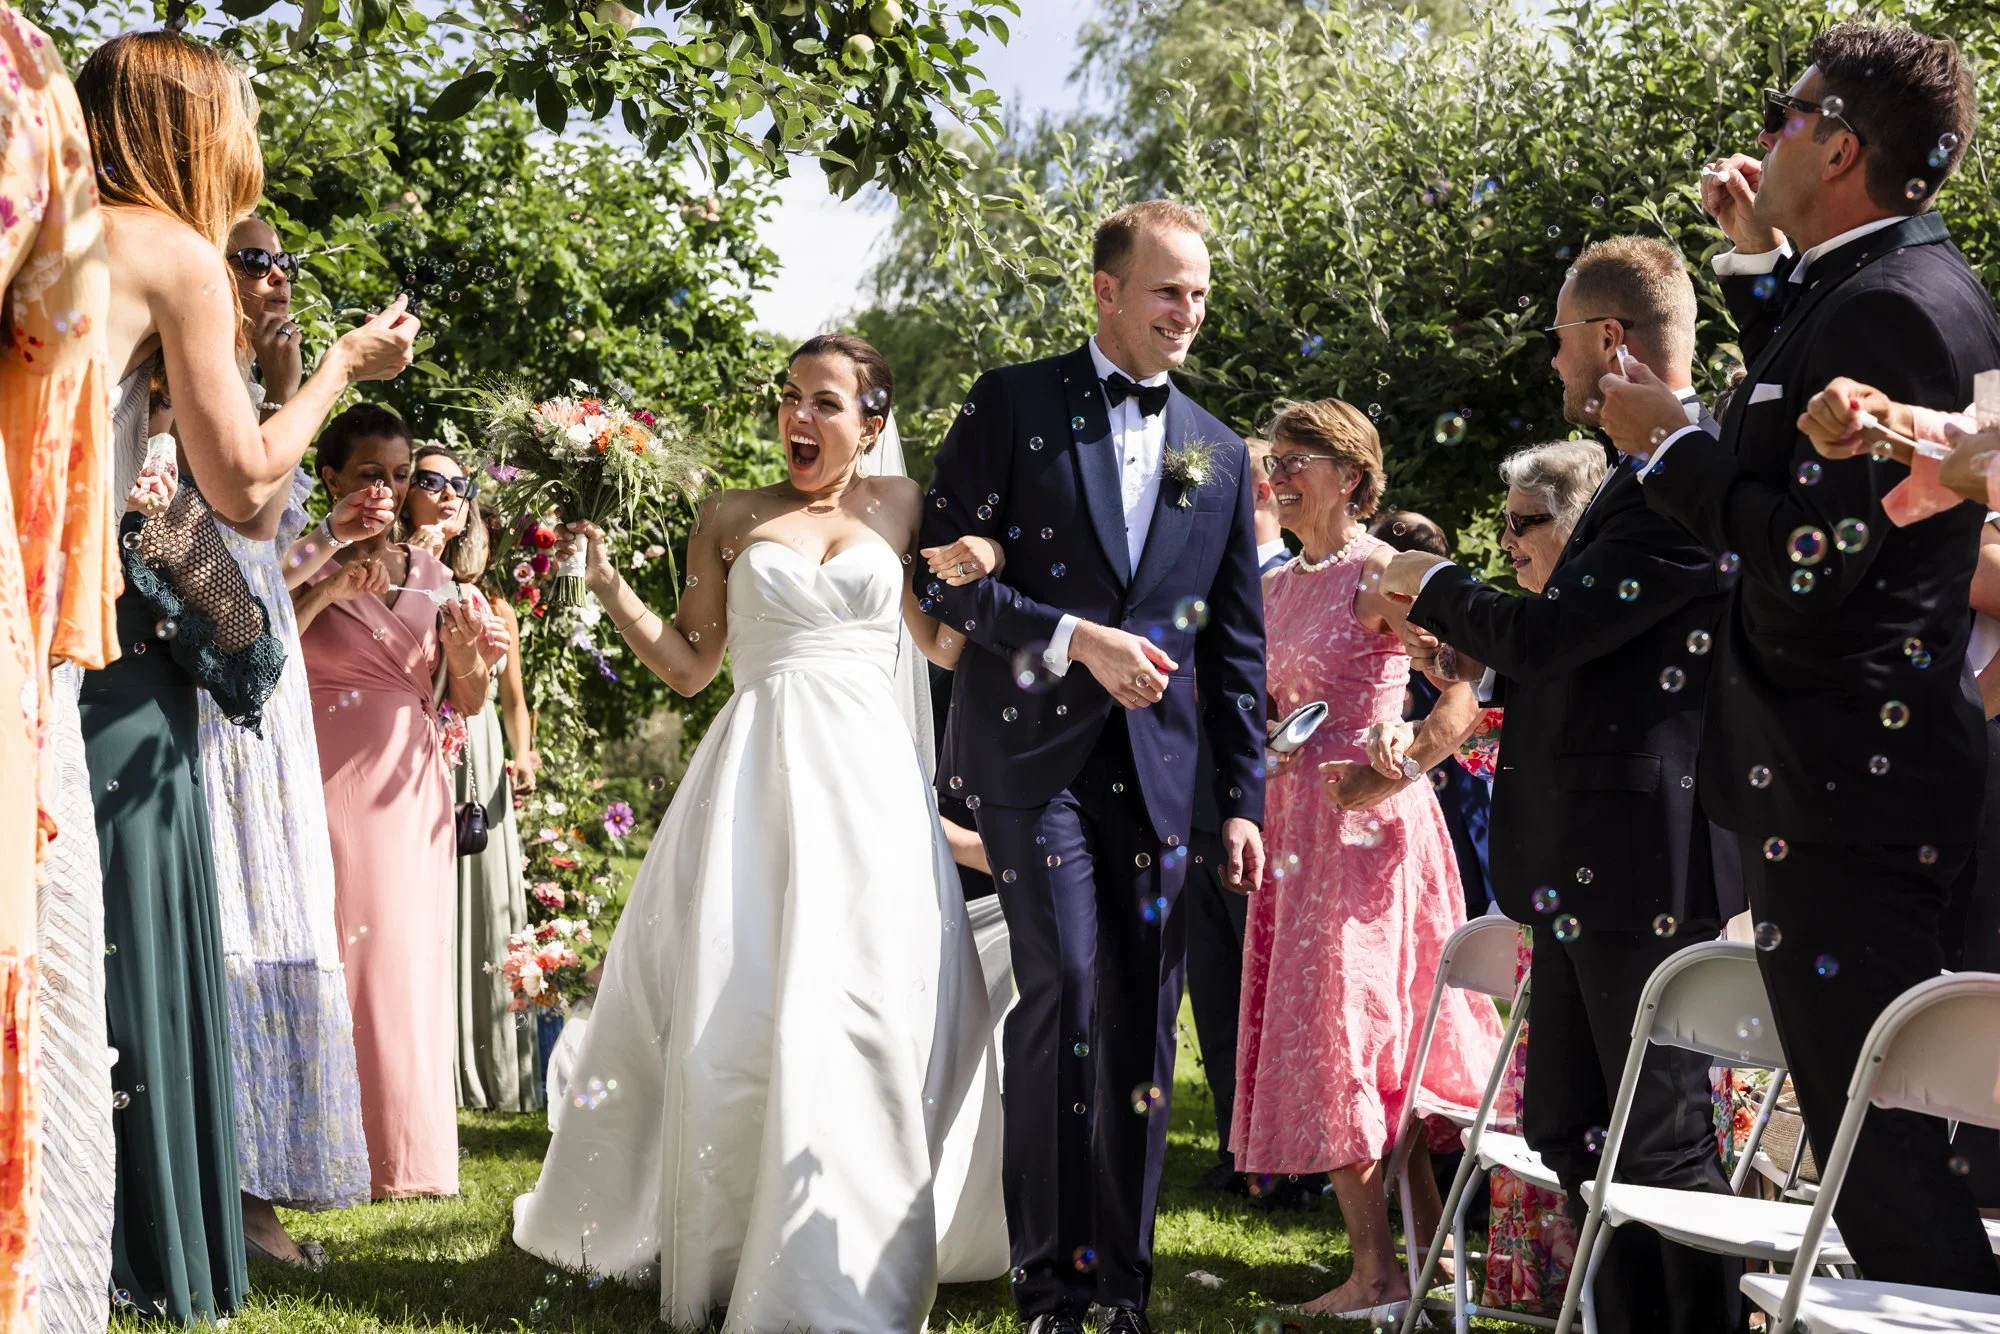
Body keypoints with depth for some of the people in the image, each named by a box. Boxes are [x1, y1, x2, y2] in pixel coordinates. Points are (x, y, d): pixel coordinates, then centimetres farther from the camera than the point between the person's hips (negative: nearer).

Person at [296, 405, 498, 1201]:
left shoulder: (431, 576, 13)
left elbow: (466, 703, 13)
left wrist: (468, 659, -7)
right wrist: (328, 587, -20)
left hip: (409, 789, 4)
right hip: (329, 785, -4)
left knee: (409, 962, 6)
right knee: (334, 957, -5)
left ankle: (406, 1154, 13)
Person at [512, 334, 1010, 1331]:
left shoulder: (898, 505, 11)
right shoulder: (733, 517, 9)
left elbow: (943, 643, 13)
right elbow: (689, 664, 9)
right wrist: (608, 586, -2)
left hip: (868, 775, 0)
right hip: (756, 773, 0)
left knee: (868, 1010, -5)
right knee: (734, 1010, 0)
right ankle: (721, 1244, 15)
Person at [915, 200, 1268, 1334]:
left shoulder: (1220, 454, 14)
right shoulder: (1014, 403, 3)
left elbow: (1237, 643, 15)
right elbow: (948, 572, -3)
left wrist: (1245, 798, 10)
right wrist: (1077, 638, -13)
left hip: (1156, 766, 4)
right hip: (1034, 745, -4)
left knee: (1143, 1022, 4)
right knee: (1066, 986, -13)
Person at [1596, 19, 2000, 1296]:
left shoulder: (1890, 305, -17)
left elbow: (1806, 558, -23)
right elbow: (1815, 419, 33)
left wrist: (1669, 445, -11)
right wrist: (1760, 264, 24)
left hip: (1841, 789, -11)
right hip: (1880, 769, 11)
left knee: (1880, 1156, -9)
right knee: (1892, 1145, 15)